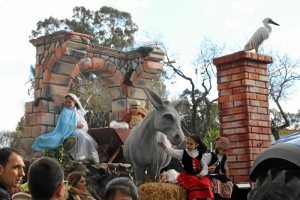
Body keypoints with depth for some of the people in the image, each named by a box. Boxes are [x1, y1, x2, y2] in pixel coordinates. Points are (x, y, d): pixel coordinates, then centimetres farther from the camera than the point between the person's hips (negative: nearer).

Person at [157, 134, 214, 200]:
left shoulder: (200, 154, 5)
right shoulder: (183, 153, 2)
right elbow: (173, 152, -13)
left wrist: (202, 173, -13)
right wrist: (164, 147, -29)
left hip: (199, 175, 1)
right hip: (187, 175, -1)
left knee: (206, 182, -24)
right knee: (193, 182, -31)